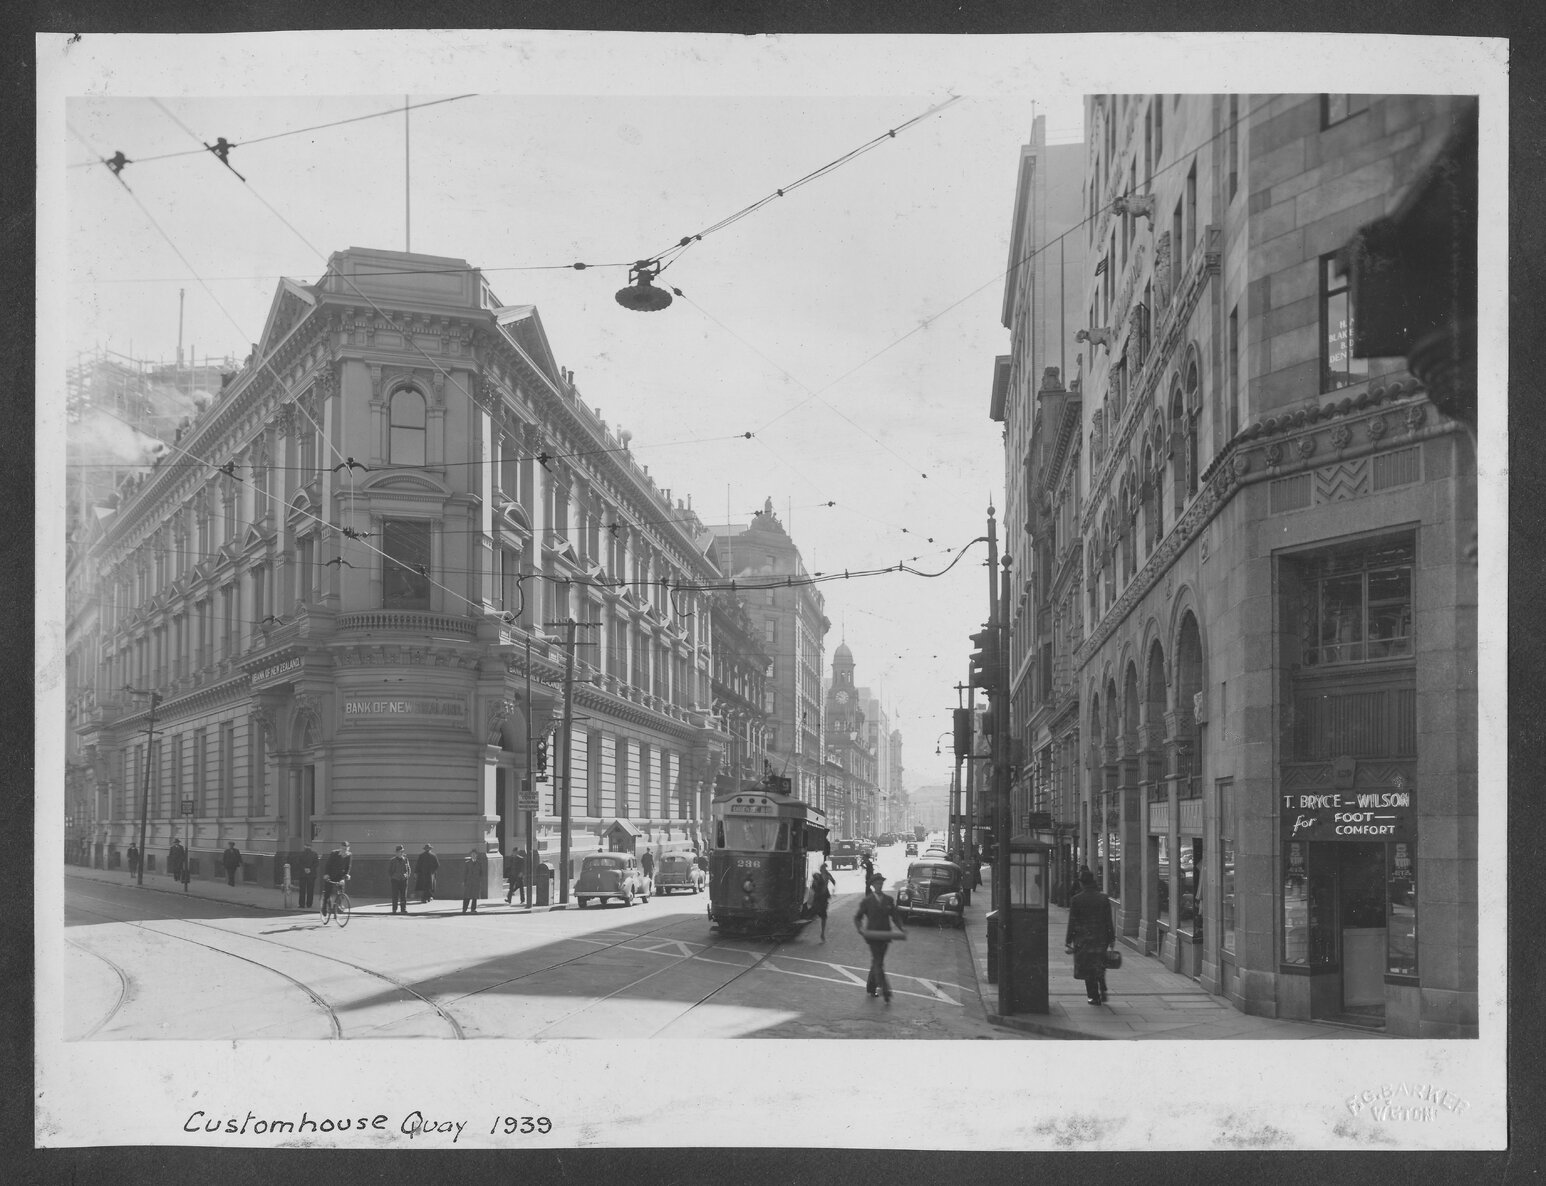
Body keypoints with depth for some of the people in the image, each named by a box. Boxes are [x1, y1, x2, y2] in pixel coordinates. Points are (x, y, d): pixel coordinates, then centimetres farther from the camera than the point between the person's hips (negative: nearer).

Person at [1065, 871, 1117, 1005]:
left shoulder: (1076, 899, -6)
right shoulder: (1104, 899, 0)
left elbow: (1072, 922, -6)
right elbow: (1108, 921, 1)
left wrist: (1068, 941, -1)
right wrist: (1112, 938, 7)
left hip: (1083, 939, -2)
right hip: (1101, 938, 2)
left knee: (1087, 969, 5)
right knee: (1099, 967, 19)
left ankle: (1094, 996, 4)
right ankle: (1103, 990, 4)